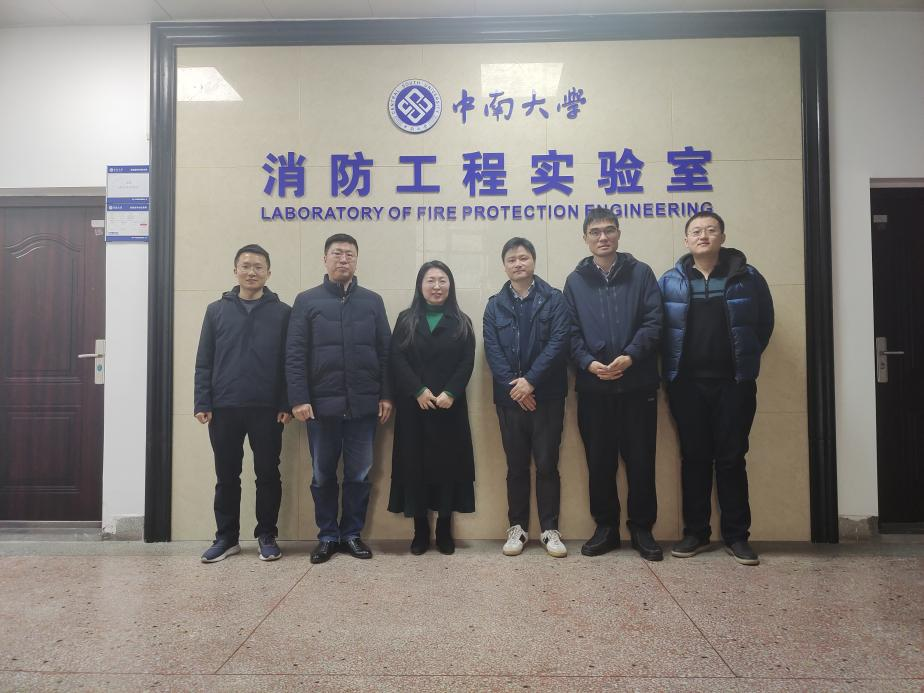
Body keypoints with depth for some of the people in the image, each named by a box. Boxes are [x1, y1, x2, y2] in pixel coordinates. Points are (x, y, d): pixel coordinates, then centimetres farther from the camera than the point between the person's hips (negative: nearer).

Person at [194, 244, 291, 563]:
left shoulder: (282, 312, 3)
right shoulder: (217, 310, 7)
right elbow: (204, 361, 5)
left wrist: (286, 404, -7)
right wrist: (202, 403, -2)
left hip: (267, 408, -1)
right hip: (224, 408, 1)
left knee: (268, 474, 6)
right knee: (227, 476, 10)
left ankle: (267, 536, 19)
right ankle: (226, 537, 22)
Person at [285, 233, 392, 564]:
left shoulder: (372, 301, 9)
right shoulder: (307, 301, 4)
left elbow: (385, 352, 7)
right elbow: (295, 354, -2)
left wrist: (386, 395, 0)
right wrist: (299, 398, -10)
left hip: (363, 404, 1)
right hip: (322, 404, -1)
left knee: (359, 475, 8)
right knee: (323, 475, 9)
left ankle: (353, 533, 23)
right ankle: (328, 535, 23)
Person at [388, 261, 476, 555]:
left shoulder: (461, 322, 9)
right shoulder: (406, 320, 9)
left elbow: (467, 362, -1)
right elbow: (397, 360, -2)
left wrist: (450, 393, -15)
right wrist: (419, 391, -15)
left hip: (450, 406, 0)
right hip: (414, 407, 0)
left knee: (448, 463, 2)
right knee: (415, 465, 1)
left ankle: (444, 531, 13)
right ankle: (420, 531, 12)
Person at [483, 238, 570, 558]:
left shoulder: (554, 300, 2)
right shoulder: (495, 305, 9)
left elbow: (558, 342, -8)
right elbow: (492, 350, 0)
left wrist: (530, 381, -16)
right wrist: (513, 385, -13)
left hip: (547, 395, -2)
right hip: (510, 396, 2)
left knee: (547, 464, 3)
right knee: (516, 465, 10)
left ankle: (549, 529, 14)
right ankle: (517, 527, 20)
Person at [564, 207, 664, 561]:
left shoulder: (641, 273, 6)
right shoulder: (575, 281, 9)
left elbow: (653, 321, -3)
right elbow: (571, 332, 3)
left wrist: (630, 356, -17)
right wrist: (588, 363, -13)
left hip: (638, 383, -1)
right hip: (593, 386, 1)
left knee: (640, 459, 5)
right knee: (599, 460, 8)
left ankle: (642, 528, 19)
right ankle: (605, 526, 22)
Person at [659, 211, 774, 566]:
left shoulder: (747, 277, 2)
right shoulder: (671, 281, 4)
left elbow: (765, 322, 9)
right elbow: (657, 326, 6)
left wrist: (748, 356, 6)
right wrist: (671, 367, 1)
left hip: (734, 381, -1)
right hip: (687, 383, 1)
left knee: (731, 457, 4)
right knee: (694, 457, 7)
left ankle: (736, 536, 15)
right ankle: (695, 532, 18)